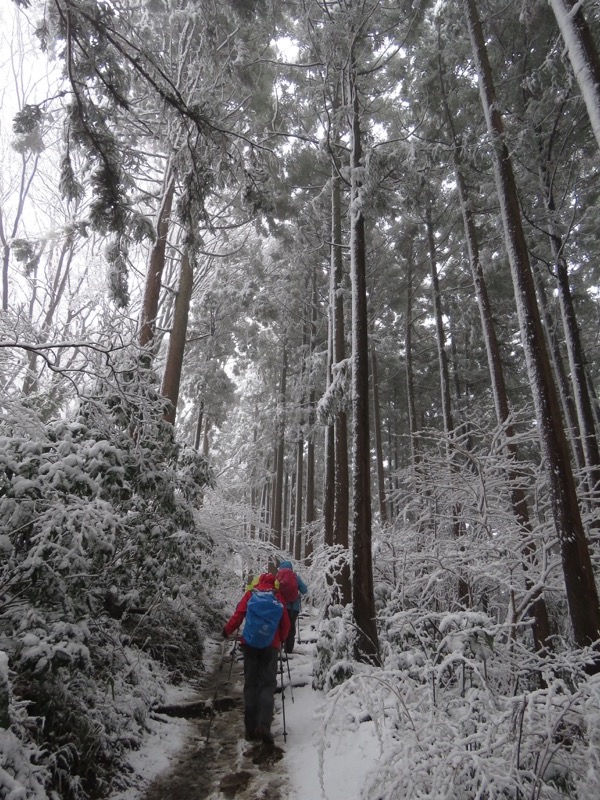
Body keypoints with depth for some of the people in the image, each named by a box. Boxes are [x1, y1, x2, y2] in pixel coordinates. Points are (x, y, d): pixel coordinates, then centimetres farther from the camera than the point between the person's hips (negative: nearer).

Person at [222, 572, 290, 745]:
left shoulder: (250, 593, 5)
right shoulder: (278, 596, 6)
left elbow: (238, 615, -5)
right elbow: (285, 622, 7)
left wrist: (227, 630, 10)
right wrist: (282, 639, 23)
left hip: (250, 643, 1)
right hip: (271, 645, -1)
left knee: (250, 684, 11)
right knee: (268, 684, 4)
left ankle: (251, 728, 10)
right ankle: (264, 724, -12)